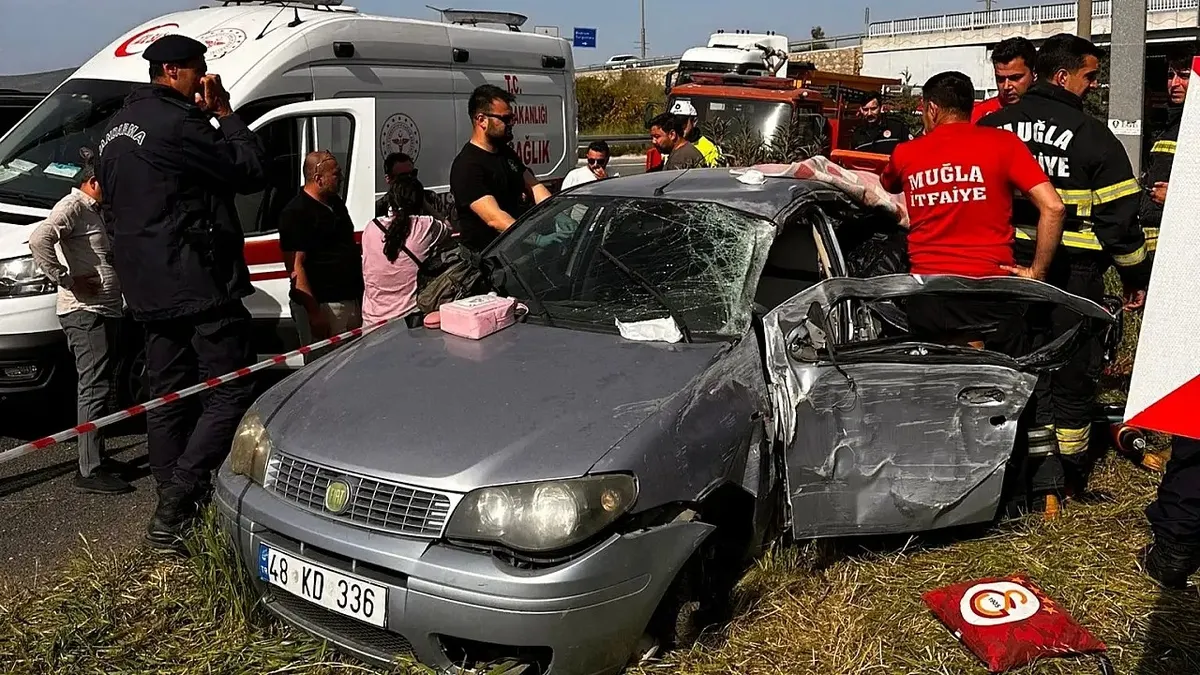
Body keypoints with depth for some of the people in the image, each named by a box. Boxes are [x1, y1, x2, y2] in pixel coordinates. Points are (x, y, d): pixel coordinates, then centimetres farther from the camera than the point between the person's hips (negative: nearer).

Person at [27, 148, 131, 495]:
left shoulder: (95, 210, 20)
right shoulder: (74, 206, -10)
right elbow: (39, 238, -28)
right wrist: (67, 279, -22)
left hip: (107, 310, 10)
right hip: (84, 312, -10)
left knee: (99, 387, 14)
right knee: (95, 388, -11)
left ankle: (96, 459, 24)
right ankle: (90, 470, -10)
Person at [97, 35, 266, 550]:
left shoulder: (117, 129, 19)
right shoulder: (177, 123, -13)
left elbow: (113, 208, 25)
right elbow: (251, 171, -12)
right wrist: (224, 114, -1)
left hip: (148, 290, 10)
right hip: (198, 284, -10)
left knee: (168, 396, 13)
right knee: (231, 391, -6)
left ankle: (172, 509, 19)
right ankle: (176, 504, -12)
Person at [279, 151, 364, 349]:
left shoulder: (337, 204, 14)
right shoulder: (296, 212, -12)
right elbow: (295, 267, -18)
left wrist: (360, 295, 19)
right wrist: (314, 313, -23)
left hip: (352, 301, 8)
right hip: (322, 307, -8)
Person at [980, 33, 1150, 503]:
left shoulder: (992, 127, 6)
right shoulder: (1091, 134, -8)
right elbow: (1118, 214, -6)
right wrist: (1136, 276, 4)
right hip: (1073, 272, -4)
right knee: (1073, 372, 9)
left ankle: (1042, 479, 13)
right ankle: (1071, 477, 20)